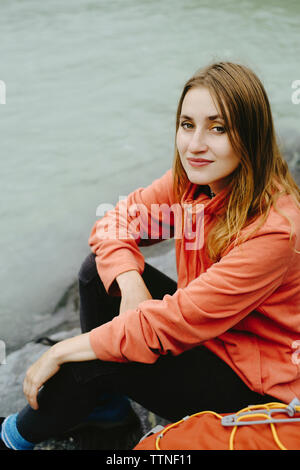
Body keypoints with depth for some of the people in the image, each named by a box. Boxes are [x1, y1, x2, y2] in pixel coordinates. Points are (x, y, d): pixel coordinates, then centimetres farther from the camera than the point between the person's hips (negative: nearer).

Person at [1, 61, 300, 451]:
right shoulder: (193, 179, -10)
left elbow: (173, 321, -33)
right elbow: (115, 222, -3)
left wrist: (61, 352, -25)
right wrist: (130, 283, -23)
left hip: (251, 383, -6)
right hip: (202, 333, 7)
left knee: (90, 363, -19)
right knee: (99, 271, -4)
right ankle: (107, 402, 14)